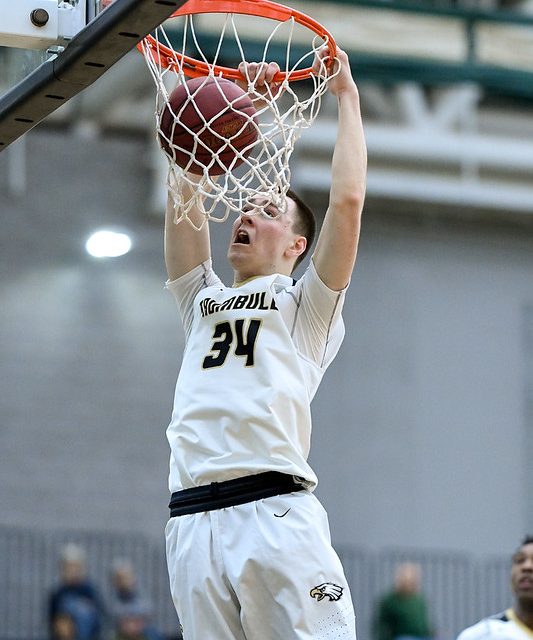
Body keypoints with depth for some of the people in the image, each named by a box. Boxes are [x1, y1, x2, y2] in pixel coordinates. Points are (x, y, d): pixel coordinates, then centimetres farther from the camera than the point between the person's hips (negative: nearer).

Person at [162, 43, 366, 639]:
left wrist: (347, 98, 12)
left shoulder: (305, 304, 15)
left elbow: (347, 200, 4)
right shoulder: (203, 301, 27)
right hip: (192, 519, 4)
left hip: (276, 510, -4)